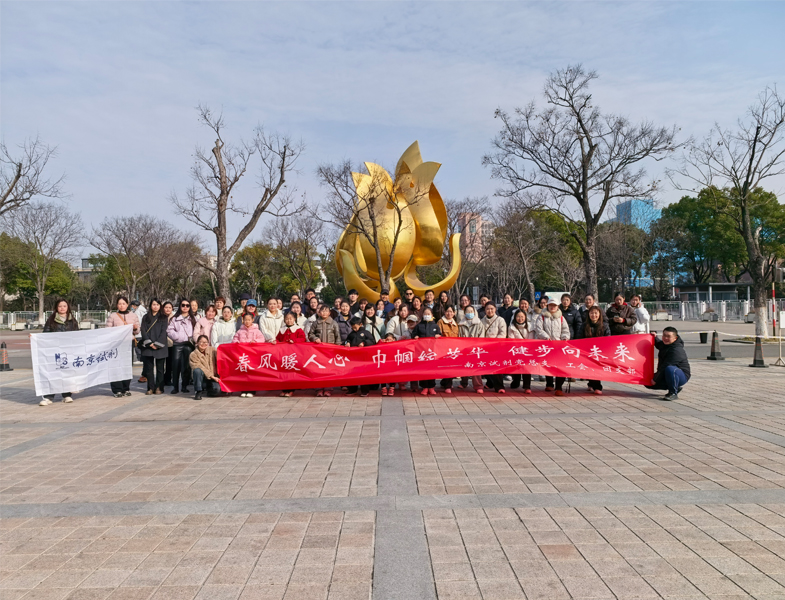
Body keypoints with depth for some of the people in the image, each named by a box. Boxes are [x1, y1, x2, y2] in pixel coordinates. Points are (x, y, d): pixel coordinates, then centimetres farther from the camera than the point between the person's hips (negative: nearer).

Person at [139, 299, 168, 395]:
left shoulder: (163, 318, 7)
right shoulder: (146, 318, 12)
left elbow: (163, 332, -1)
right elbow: (143, 331, 4)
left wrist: (157, 344, -11)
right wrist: (150, 343, -9)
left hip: (160, 347, -1)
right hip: (148, 347, 1)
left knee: (160, 368, 1)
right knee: (149, 367, 0)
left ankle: (159, 387, 6)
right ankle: (150, 388, 5)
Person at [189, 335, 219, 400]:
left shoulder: (212, 350, 2)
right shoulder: (193, 355, -6)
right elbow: (201, 368, -13)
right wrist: (212, 376, -21)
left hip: (214, 377, 2)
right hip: (202, 378, -2)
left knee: (218, 389, -26)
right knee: (197, 370, -33)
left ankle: (209, 389, 13)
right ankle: (198, 392, -16)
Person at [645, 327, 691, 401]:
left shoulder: (676, 350, -25)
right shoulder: (664, 344, 4)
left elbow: (665, 366, -26)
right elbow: (659, 344, 33)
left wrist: (655, 379, -20)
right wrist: (654, 337, 14)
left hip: (681, 375, -10)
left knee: (670, 369, -41)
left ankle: (673, 393, -23)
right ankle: (676, 387, 12)